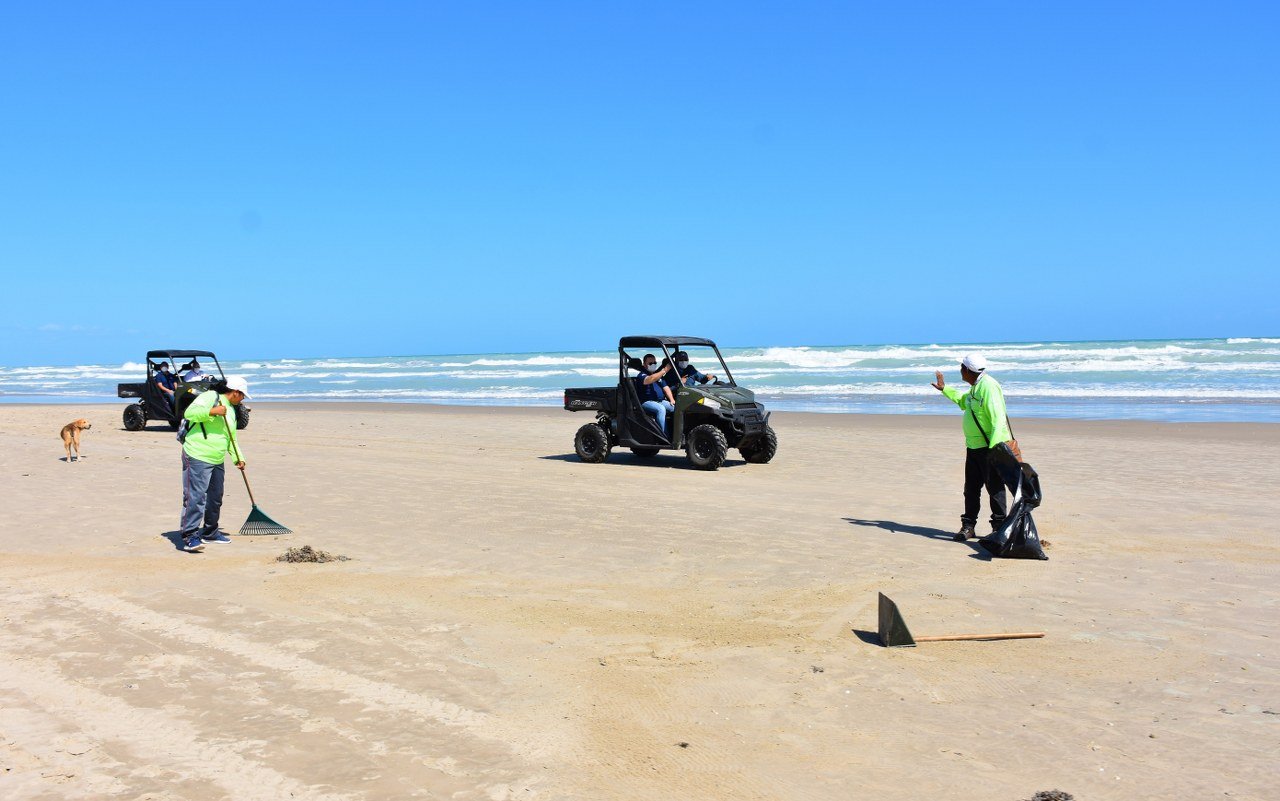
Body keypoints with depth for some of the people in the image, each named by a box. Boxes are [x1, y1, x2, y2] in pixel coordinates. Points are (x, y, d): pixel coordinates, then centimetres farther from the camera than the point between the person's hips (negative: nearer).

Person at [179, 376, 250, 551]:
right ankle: (189, 536, -14)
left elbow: (232, 438, 26)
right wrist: (213, 411, -28)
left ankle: (209, 532, 29)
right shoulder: (210, 396, -7)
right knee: (196, 497, -14)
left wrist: (238, 458, 16)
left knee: (215, 498, 15)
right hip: (197, 457, -9)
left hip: (217, 461, 9)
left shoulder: (231, 410, 21)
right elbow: (189, 412, -20)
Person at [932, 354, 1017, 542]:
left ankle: (999, 528, 7)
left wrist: (993, 446, -31)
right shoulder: (975, 387, 14)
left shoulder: (988, 386, -18)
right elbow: (962, 401, 37)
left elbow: (998, 418, -25)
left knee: (994, 488, -1)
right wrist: (944, 388, 40)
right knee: (971, 489, 11)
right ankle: (968, 526, 18)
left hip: (991, 448, -10)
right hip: (973, 447, 10)